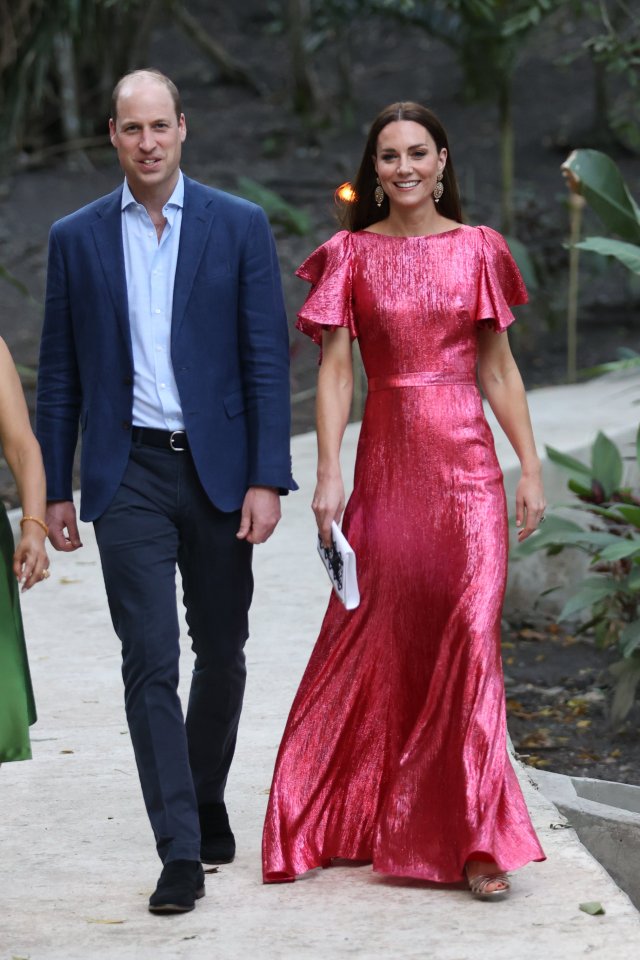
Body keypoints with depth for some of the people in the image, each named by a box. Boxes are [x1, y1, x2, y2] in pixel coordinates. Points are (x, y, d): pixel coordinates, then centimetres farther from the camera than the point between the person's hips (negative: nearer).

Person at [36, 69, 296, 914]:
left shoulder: (240, 227, 1)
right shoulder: (77, 238, 4)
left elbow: (267, 359, -1)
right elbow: (60, 372, 8)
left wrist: (266, 480, -8)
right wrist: (55, 489, 5)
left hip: (218, 470, 1)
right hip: (129, 474, 0)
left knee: (220, 654, 12)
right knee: (150, 664, -8)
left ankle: (207, 800, 34)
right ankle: (180, 852, -9)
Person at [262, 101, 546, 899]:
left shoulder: (477, 250, 7)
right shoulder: (351, 254, 5)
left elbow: (498, 367, 9)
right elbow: (334, 369, 0)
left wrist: (530, 466, 4)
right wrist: (328, 473, -8)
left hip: (466, 460, 0)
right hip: (387, 461, 0)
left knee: (470, 634, -8)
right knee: (375, 635, 5)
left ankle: (476, 842, -4)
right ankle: (331, 818, 22)